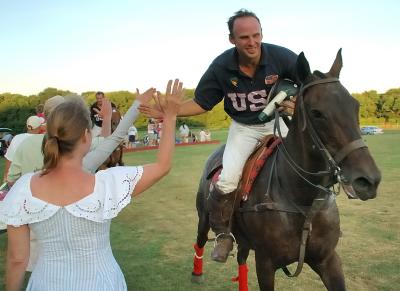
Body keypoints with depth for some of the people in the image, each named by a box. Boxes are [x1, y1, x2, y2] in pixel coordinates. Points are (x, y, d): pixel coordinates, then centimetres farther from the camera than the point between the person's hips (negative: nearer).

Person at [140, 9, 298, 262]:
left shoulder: (282, 56, -18)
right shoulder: (221, 67, -15)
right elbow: (201, 103, -5)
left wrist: (298, 103, -26)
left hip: (278, 120, 1)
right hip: (243, 127, 0)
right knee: (228, 180, -20)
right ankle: (224, 233, 6)